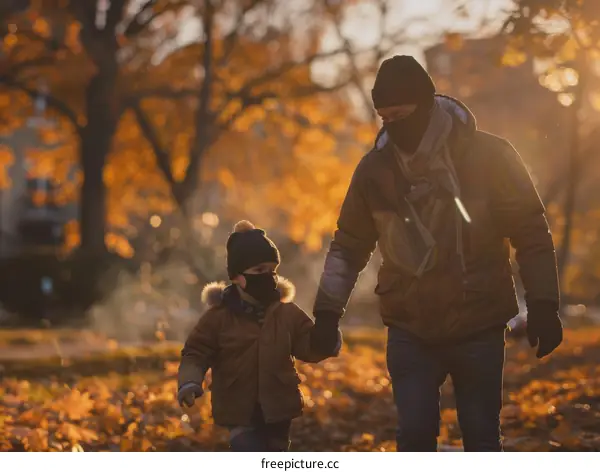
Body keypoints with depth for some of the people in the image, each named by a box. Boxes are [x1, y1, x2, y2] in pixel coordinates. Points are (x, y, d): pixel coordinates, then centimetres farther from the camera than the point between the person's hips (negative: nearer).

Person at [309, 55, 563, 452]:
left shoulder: (490, 156, -10)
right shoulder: (375, 168, -2)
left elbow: (531, 233, -4)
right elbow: (349, 245, 8)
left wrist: (543, 305, -9)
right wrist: (328, 310, 0)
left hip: (479, 328, -2)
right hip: (410, 330, 2)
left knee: (482, 440, 4)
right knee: (414, 437, -2)